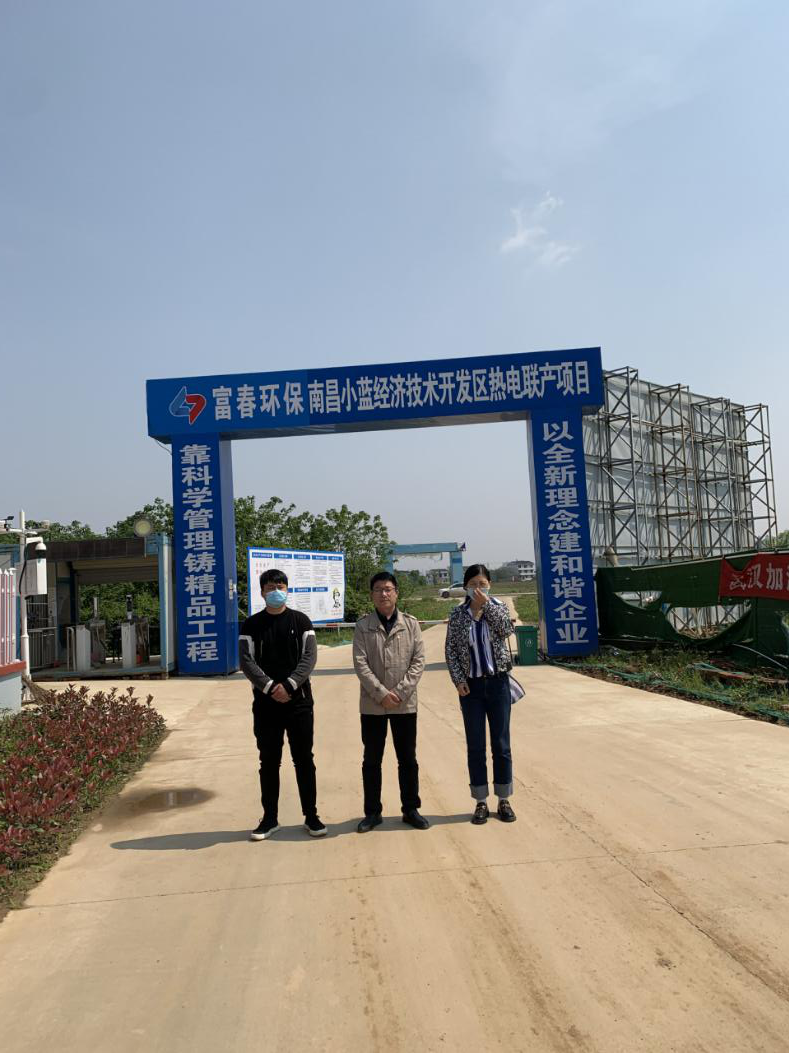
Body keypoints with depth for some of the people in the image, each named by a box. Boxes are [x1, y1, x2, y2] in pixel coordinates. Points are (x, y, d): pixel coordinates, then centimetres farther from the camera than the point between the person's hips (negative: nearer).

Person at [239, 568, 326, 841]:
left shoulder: (301, 621, 3)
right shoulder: (252, 625, 3)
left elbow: (309, 656, -5)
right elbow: (246, 660, -6)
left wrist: (289, 685, -17)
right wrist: (269, 687, -18)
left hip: (299, 701, 0)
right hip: (265, 703, 0)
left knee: (304, 760, 5)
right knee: (269, 762, 8)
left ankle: (311, 816, 15)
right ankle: (270, 818, 18)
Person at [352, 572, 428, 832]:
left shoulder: (411, 624, 2)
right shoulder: (363, 626, -1)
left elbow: (418, 660, -3)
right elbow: (360, 663, -7)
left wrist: (399, 692, -12)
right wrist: (381, 693, -16)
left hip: (405, 704, 1)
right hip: (372, 705, 0)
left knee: (408, 759, 9)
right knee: (372, 760, 8)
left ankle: (410, 809, 23)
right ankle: (373, 812, 21)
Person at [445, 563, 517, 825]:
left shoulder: (498, 607, 2)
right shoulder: (458, 614, 1)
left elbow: (506, 629, -18)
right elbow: (450, 650, 1)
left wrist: (486, 605, -18)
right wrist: (458, 680, -8)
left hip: (498, 683, 0)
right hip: (471, 686, 0)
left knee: (501, 744, 5)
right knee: (475, 747, 5)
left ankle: (504, 800, 17)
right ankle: (480, 802, 15)